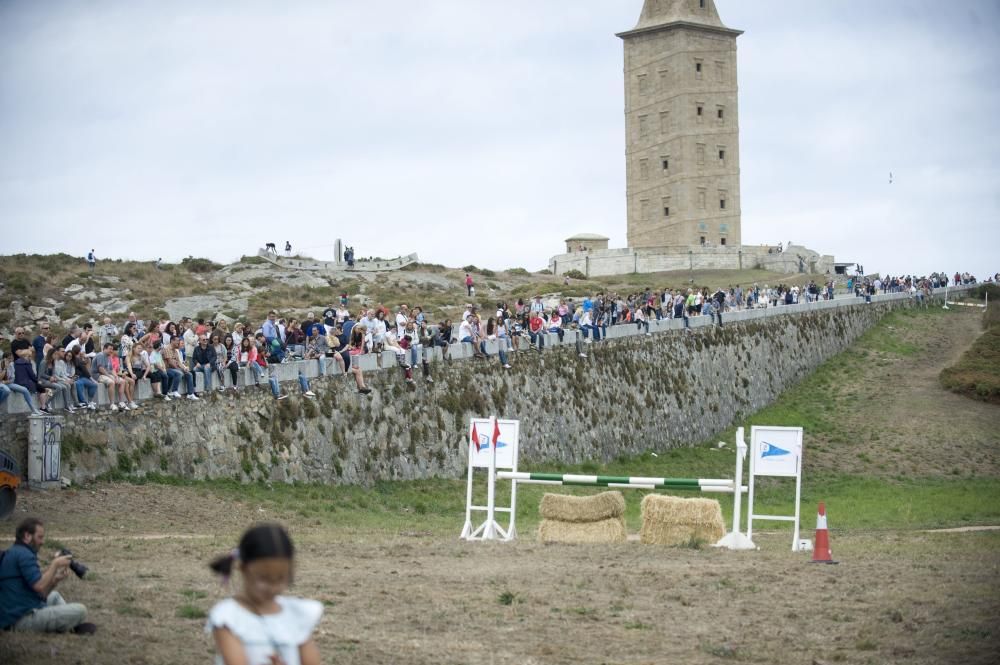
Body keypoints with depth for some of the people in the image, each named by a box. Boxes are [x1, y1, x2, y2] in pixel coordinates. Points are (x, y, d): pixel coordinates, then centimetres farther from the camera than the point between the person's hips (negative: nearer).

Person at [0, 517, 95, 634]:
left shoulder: (12, 553, 18)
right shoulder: (24, 554, -14)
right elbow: (40, 587, -23)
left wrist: (55, 579, 1)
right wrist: (55, 564, -11)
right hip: (23, 620, -11)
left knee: (54, 596, 34)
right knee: (80, 611, -14)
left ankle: (72, 626, 18)